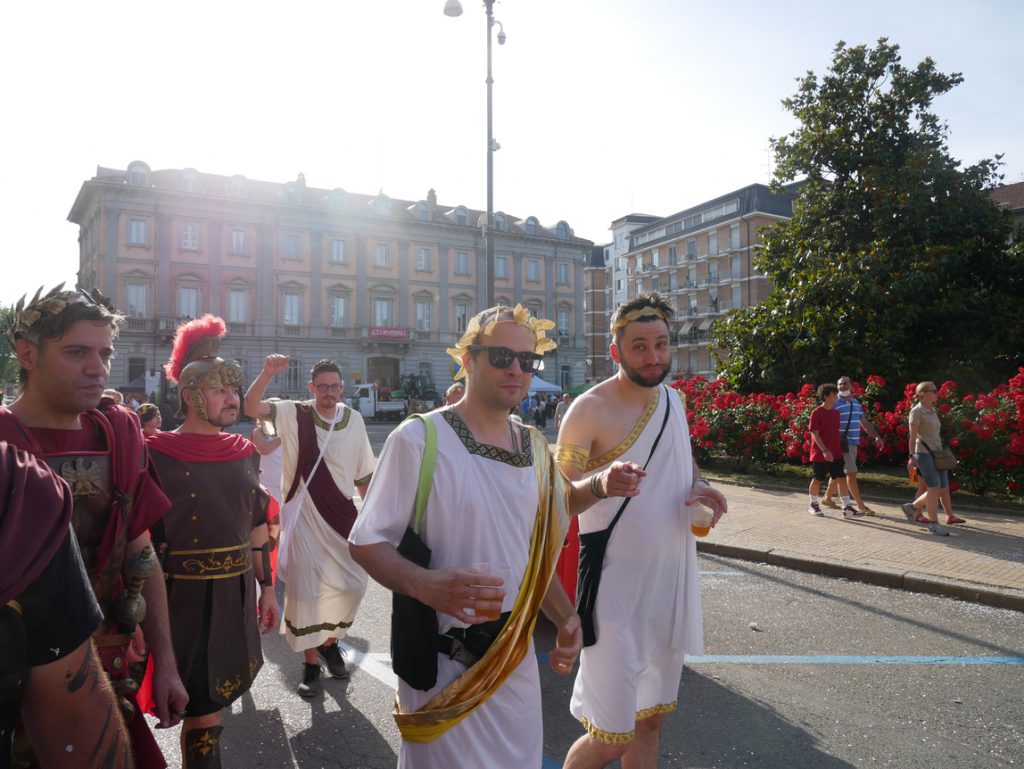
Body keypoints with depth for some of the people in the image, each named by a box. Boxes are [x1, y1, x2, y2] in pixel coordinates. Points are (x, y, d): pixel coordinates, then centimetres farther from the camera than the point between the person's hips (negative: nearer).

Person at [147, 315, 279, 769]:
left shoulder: (244, 453, 4)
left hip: (236, 591, 5)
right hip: (183, 594, -5)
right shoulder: (156, 454, -11)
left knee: (219, 692, 18)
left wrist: (266, 587, 11)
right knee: (203, 708, 3)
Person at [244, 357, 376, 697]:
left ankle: (329, 642, 38)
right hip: (304, 516, -3)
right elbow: (251, 407, -21)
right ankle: (310, 664, 21)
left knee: (352, 584, 9)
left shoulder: (354, 420, 1)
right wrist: (267, 374, -36)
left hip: (342, 515, 3)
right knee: (305, 590, 4)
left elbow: (364, 473, 9)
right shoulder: (294, 414, -7)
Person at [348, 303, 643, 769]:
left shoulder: (534, 447, 4)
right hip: (444, 661, -5)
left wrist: (565, 619, 3)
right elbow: (365, 542, -14)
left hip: (516, 656, 6)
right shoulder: (420, 438, -16)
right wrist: (426, 584, -31)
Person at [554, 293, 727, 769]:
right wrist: (603, 484, -33)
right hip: (617, 590, -7)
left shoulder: (671, 400, 5)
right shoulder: (590, 410, -15)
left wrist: (700, 486, -1)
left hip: (673, 581, 7)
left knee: (651, 719, 19)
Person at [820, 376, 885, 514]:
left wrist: (876, 436, 9)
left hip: (854, 443, 7)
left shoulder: (856, 403, 15)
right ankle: (861, 505, -1)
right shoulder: (835, 403, -8)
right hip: (843, 444, -7)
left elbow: (865, 423, 20)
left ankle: (827, 498, 26)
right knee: (852, 473, -6)